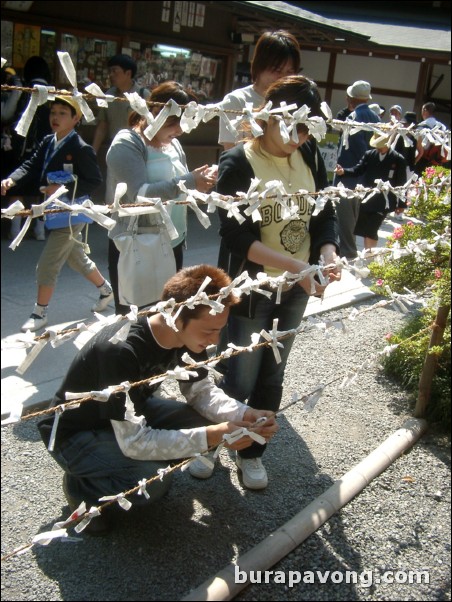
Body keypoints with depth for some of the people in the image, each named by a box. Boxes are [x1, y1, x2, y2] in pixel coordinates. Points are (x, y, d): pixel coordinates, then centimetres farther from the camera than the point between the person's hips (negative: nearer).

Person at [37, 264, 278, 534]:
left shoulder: (189, 335, -15)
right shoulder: (121, 352, -38)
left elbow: (202, 390, -4)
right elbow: (134, 441, -36)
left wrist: (245, 415, -23)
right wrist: (212, 436, -36)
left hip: (135, 413, 7)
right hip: (75, 434, -7)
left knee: (205, 422, -14)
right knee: (154, 480, -30)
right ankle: (79, 486, 0)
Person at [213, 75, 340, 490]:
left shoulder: (309, 155, -1)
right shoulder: (237, 163, -16)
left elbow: (326, 214, 3)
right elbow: (236, 237, -22)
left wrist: (329, 256, -17)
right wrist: (294, 265, -32)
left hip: (297, 289, 5)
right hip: (251, 289, -5)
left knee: (271, 377, 15)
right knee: (239, 380, 2)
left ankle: (252, 452, 34)